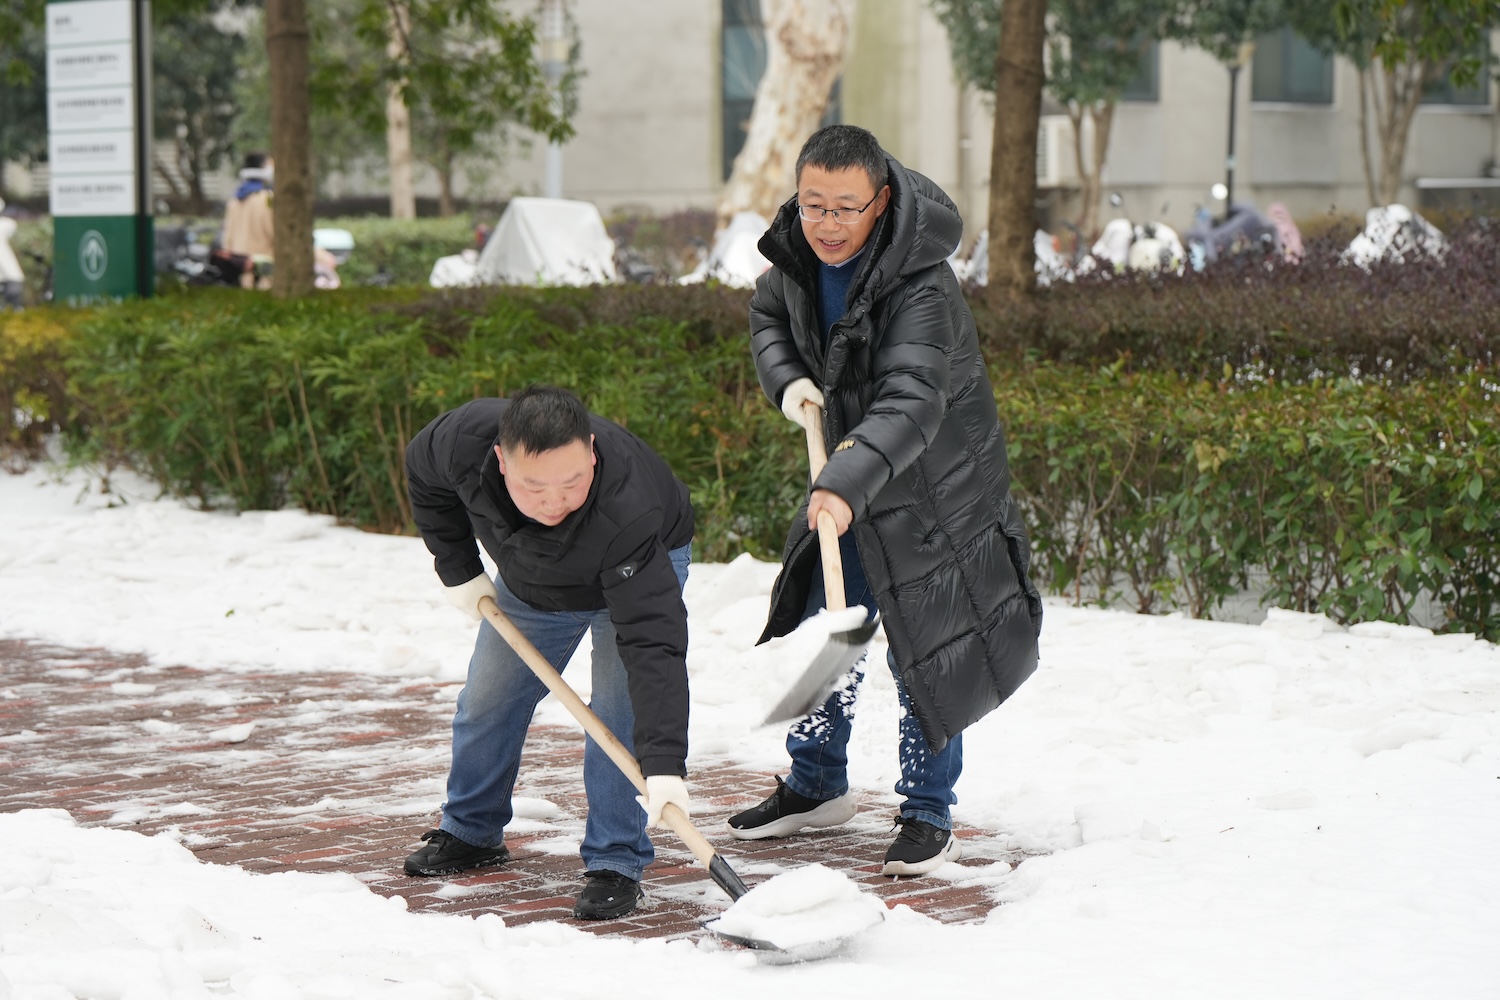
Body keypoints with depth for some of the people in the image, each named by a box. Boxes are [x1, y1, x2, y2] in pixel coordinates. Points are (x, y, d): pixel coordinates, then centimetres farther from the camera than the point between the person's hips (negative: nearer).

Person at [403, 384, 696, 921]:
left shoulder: (626, 512, -48)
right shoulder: (464, 439, -37)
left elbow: (652, 641, -50)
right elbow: (424, 474, -10)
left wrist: (663, 765, -56)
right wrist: (458, 571, -9)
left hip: (641, 568, -4)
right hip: (531, 581, 5)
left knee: (621, 708, -19)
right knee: (489, 699, 12)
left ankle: (616, 861, -7)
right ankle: (471, 831, 33)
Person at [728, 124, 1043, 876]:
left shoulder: (922, 286, -31)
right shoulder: (799, 255, -8)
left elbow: (910, 404, -43)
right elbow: (768, 314, 13)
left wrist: (846, 484, -57)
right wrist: (787, 379, -7)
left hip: (933, 488, -7)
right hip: (850, 482, 7)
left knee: (924, 654, -1)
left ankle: (928, 818, 14)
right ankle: (815, 786, 33)